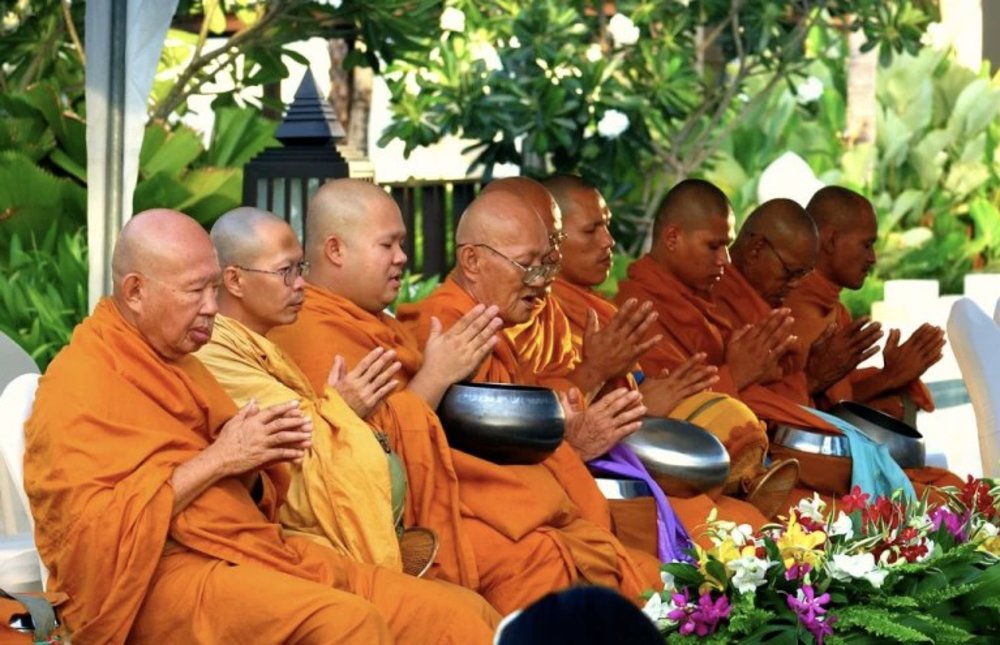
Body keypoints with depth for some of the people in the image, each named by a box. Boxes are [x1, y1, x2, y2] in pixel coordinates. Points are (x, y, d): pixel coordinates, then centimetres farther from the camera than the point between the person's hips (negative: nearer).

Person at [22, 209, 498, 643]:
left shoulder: (177, 362, 21)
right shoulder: (79, 384, -5)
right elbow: (92, 527, -18)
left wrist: (254, 467, 3)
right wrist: (215, 461, -16)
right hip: (165, 572, -8)